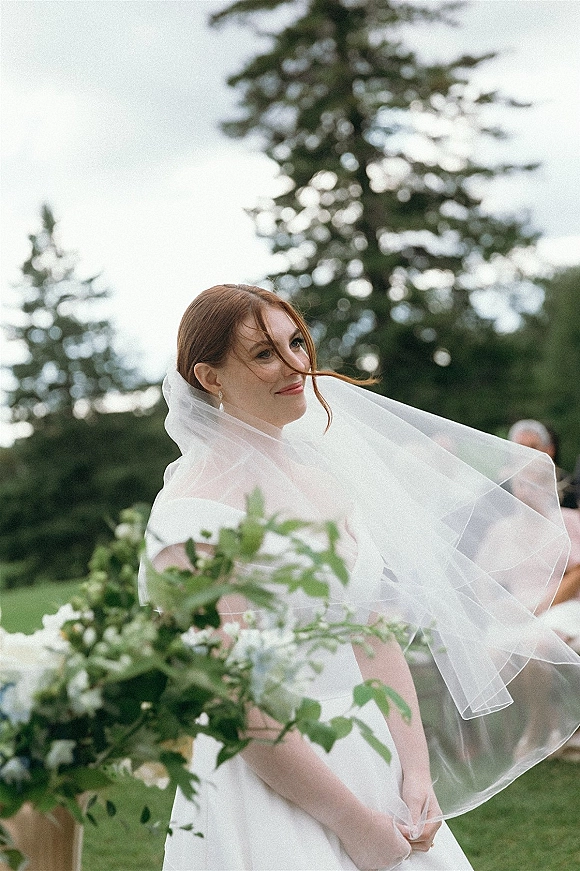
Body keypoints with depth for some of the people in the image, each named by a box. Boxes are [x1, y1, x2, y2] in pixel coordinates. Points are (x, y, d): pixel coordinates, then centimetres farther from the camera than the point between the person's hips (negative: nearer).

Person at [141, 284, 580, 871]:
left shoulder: (321, 476, 6)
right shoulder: (193, 513, -17)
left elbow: (375, 638, 6)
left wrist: (417, 772, -3)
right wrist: (356, 823, -15)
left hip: (372, 759, 7)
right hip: (268, 798, -6)